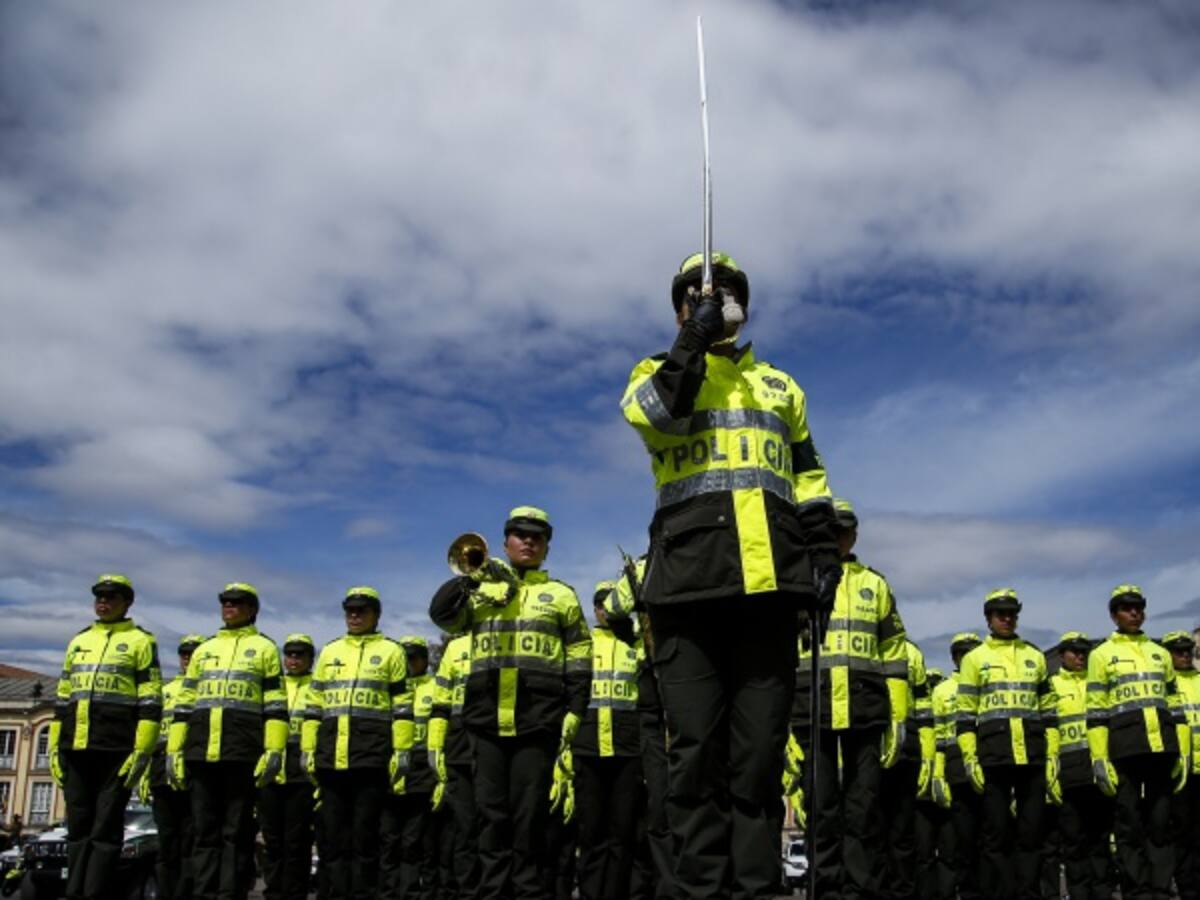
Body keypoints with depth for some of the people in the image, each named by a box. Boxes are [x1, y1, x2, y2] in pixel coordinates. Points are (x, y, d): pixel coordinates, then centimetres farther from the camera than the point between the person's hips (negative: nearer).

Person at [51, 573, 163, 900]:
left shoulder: (140, 641, 2)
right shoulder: (78, 641, 19)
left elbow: (150, 701, -4)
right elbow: (63, 698, 20)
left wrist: (142, 750, -12)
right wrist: (55, 746, 13)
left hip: (117, 748, -5)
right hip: (75, 748, 6)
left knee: (106, 825, -3)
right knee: (78, 824, 10)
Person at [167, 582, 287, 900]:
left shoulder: (264, 648, 8)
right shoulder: (203, 650, 21)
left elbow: (275, 705, 1)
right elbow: (184, 704, 18)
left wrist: (274, 750, -9)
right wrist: (174, 749, 9)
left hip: (242, 753, -4)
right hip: (201, 752, 4)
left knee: (236, 831, 0)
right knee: (205, 830, 6)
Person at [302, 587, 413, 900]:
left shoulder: (390, 651, 6)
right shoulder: (329, 652, 18)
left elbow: (403, 707, 1)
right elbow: (313, 705, 18)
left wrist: (402, 751, -7)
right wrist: (308, 750, 10)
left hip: (372, 758, -4)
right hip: (331, 757, 4)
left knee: (365, 835, -1)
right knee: (334, 834, 8)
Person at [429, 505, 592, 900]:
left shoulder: (561, 595, 13)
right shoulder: (482, 590, 17)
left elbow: (579, 660, 7)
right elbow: (441, 614, 0)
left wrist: (574, 711, -3)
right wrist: (470, 577, -12)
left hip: (538, 719, -2)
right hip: (487, 719, 2)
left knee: (530, 813, -1)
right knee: (492, 811, 6)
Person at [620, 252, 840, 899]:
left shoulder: (779, 386, 26)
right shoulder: (660, 372, 16)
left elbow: (808, 479, 22)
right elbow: (649, 412, -10)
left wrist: (824, 550, 9)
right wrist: (696, 338, -6)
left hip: (768, 582, 3)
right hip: (689, 581, -2)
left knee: (760, 750, 2)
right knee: (697, 748, -2)